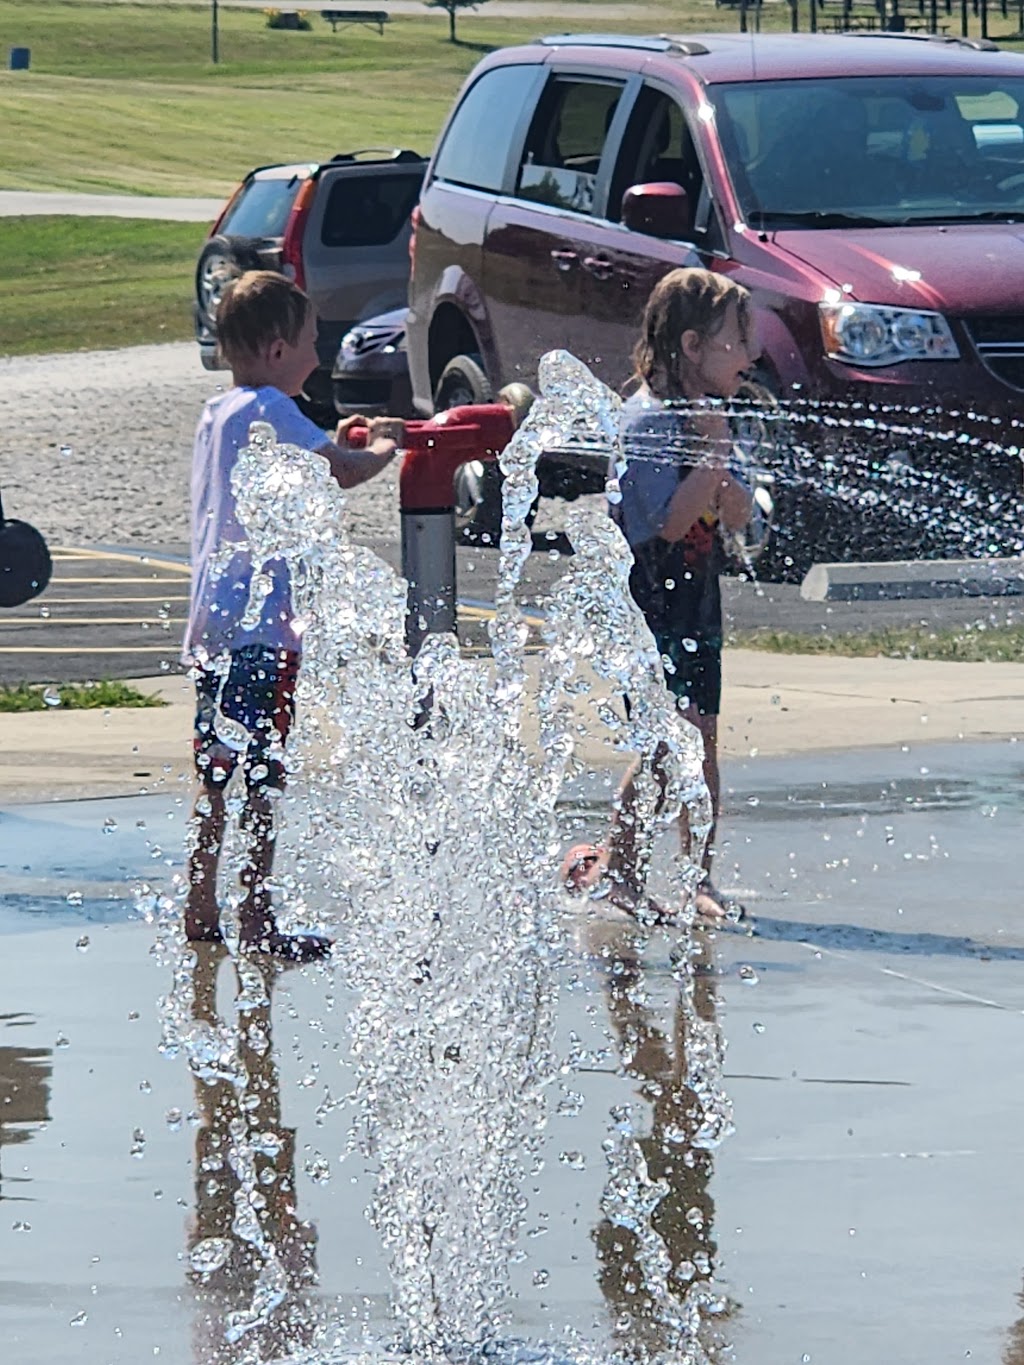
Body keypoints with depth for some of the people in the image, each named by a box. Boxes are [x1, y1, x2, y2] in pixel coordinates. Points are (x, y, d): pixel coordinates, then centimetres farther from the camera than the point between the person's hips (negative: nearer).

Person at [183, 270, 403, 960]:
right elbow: (344, 472, -20)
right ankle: (257, 922, -4)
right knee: (261, 776, -5)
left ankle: (200, 910, 18)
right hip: (260, 626, -9)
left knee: (218, 773, 14)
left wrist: (335, 443, 24)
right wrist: (382, 448, -1)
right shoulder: (268, 409, -11)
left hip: (213, 624, 9)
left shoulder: (218, 413, 16)